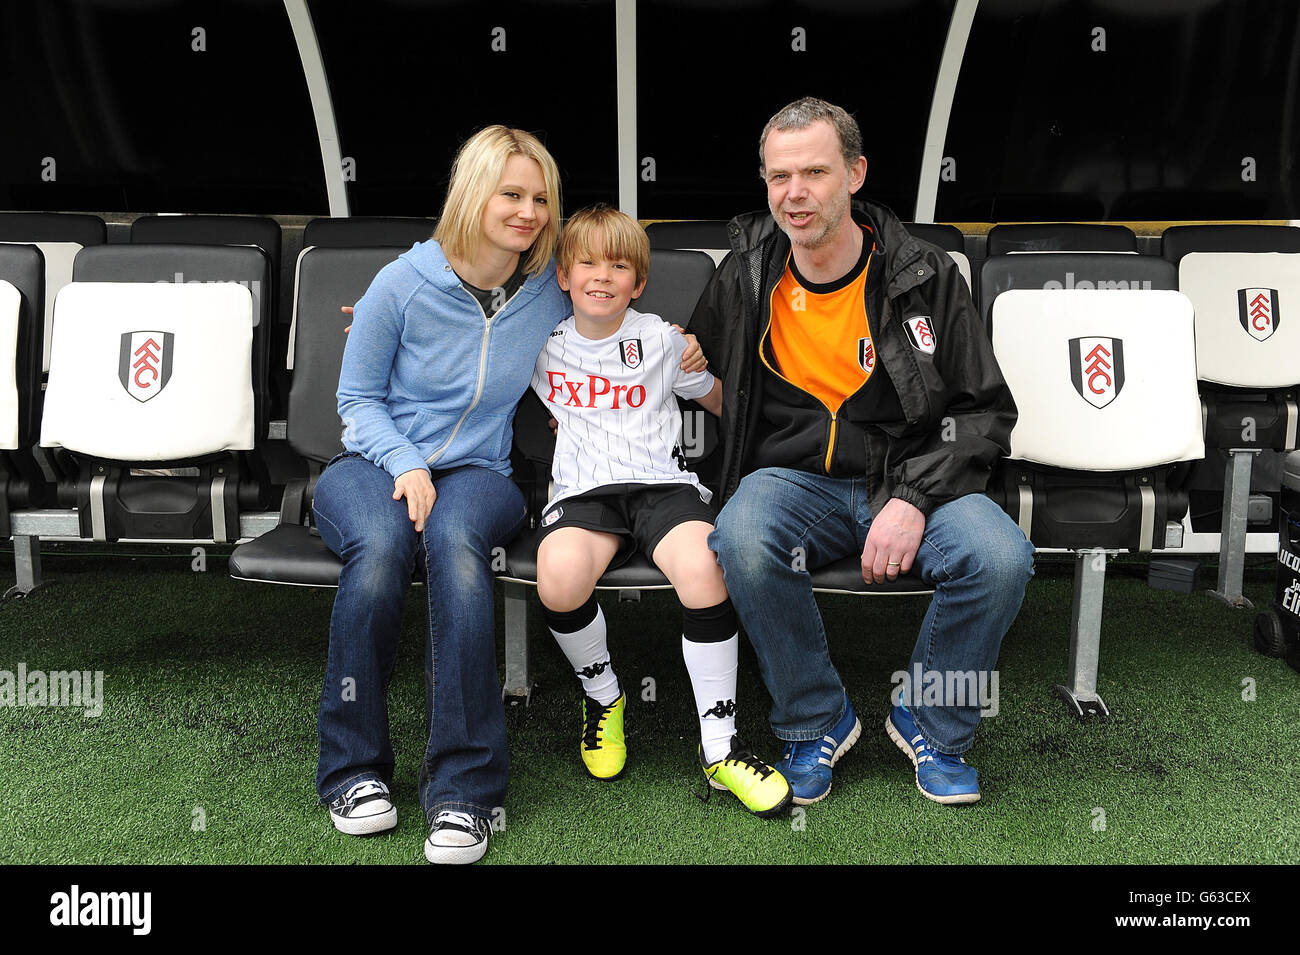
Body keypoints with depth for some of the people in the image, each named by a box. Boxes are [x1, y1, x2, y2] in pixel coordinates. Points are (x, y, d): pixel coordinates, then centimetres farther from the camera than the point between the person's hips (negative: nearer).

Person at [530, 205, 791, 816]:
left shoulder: (662, 340, 11)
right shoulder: (543, 346, 14)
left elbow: (720, 400, 25)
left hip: (661, 484, 0)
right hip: (582, 492, 1)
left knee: (703, 566, -34)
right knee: (559, 576, -34)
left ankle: (720, 746, -18)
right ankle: (602, 696, -1)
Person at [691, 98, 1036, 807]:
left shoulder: (925, 276, -2)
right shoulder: (746, 275, 3)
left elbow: (986, 410, -1)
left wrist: (913, 499, -15)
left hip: (909, 480, 0)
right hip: (793, 479, 1)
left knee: (1001, 559, -29)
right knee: (743, 542, -34)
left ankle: (928, 721, 2)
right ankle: (816, 723, -6)